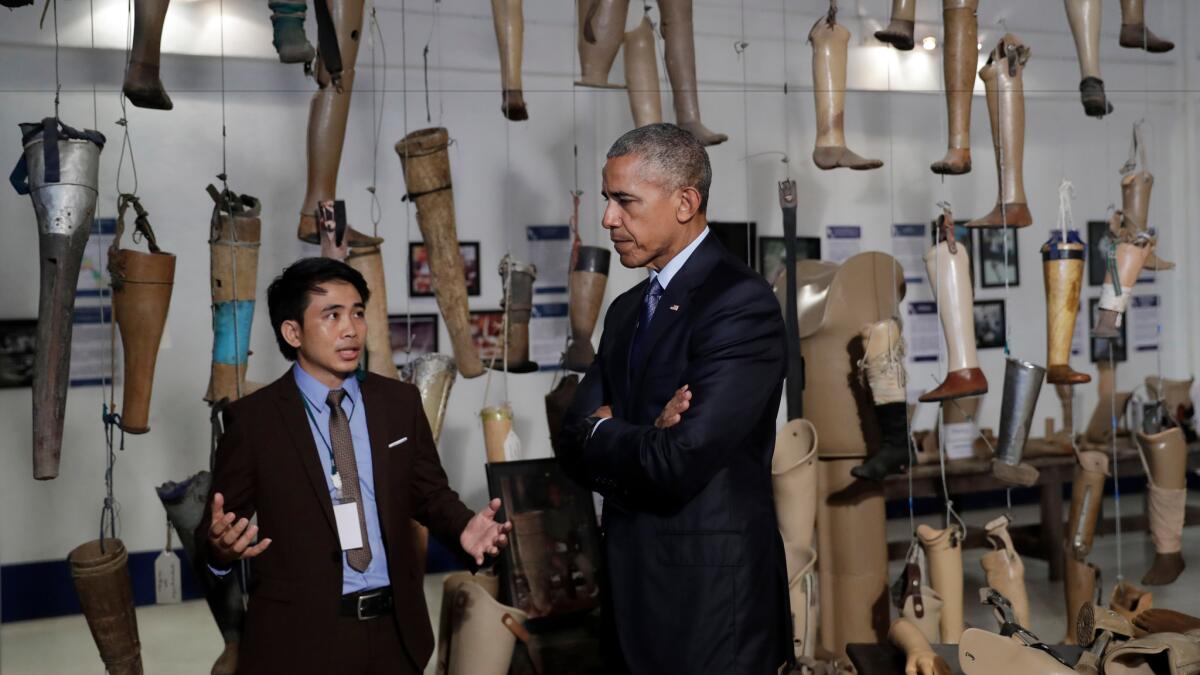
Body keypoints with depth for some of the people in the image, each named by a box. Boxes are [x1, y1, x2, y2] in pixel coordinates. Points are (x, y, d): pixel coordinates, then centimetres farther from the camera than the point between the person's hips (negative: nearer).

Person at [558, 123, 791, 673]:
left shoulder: (740, 302, -16)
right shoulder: (627, 308, 10)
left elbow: (678, 464, -24)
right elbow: (574, 444, 4)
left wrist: (601, 432, -5)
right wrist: (643, 442, -16)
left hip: (710, 598, -7)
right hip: (631, 586, 7)